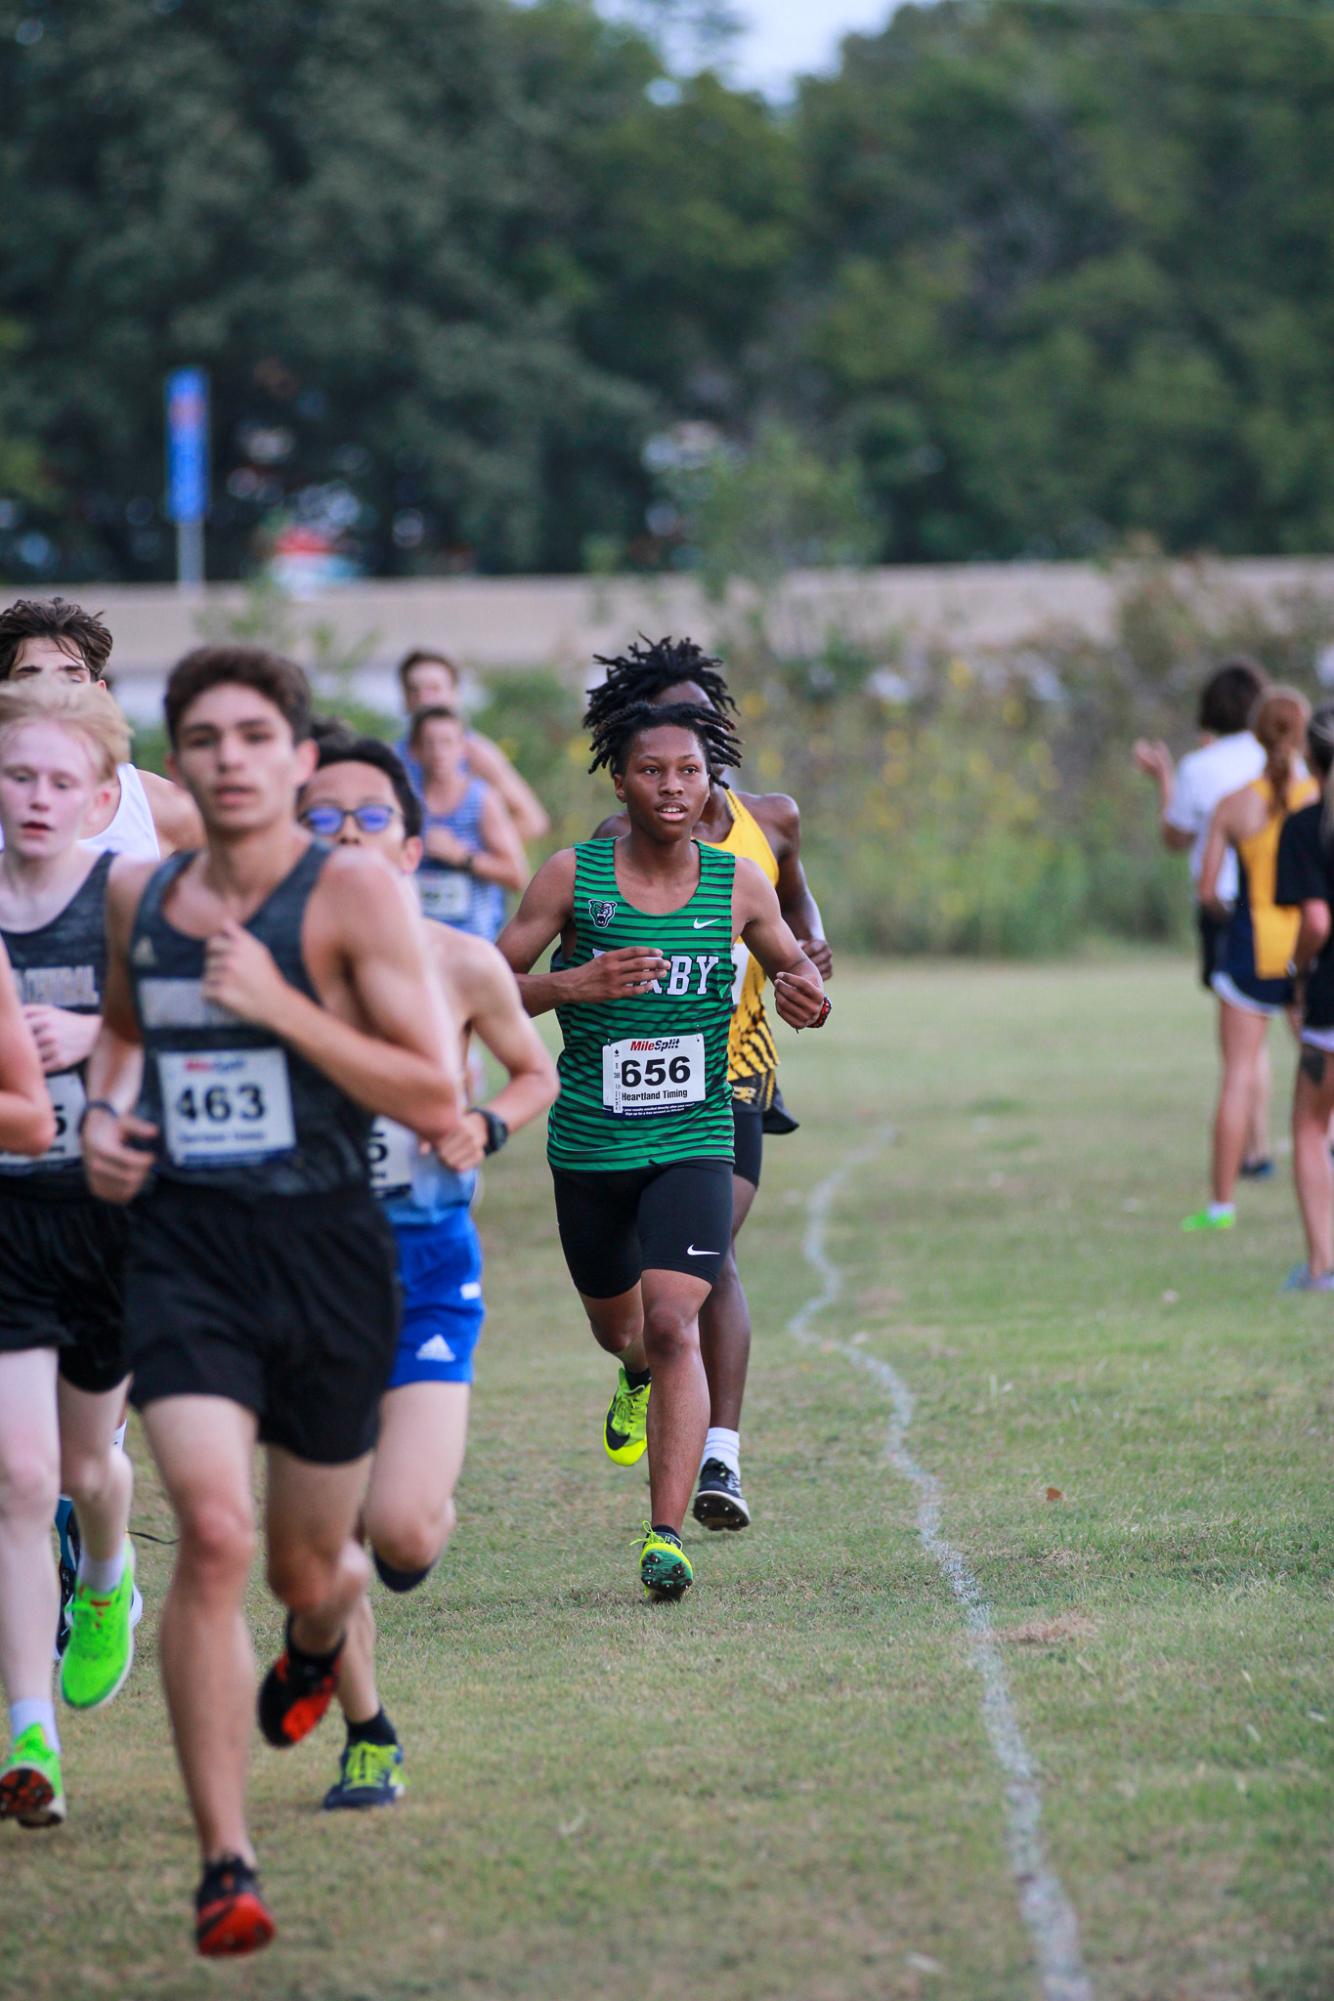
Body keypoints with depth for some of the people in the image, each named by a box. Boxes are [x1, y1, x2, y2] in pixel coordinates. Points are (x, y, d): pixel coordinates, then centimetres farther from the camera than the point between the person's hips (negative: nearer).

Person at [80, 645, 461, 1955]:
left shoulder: (351, 893, -8)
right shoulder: (138, 897, 6)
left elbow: (438, 1106, -14)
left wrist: (279, 1006, -20)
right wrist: (102, 1113, 8)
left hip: (325, 1249, -1)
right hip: (181, 1245, 1)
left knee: (309, 1564, 14)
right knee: (212, 1532, -20)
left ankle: (319, 1641, 56)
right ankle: (223, 1867, -16)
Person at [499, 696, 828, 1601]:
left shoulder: (738, 883, -3)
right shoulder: (574, 876, -7)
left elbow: (794, 965, 14)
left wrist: (803, 994, -10)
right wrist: (578, 985, -23)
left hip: (694, 1142, -1)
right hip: (589, 1143, 1)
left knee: (673, 1323, -19)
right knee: (617, 1327, 20)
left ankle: (667, 1534, -18)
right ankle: (642, 1374, 59)